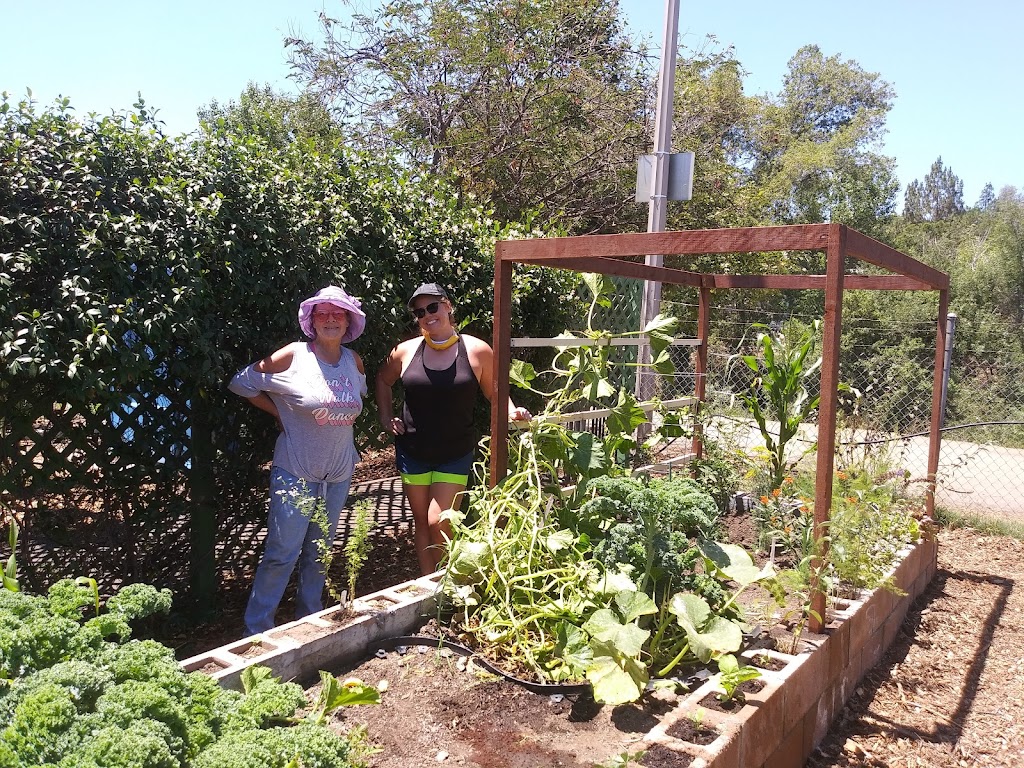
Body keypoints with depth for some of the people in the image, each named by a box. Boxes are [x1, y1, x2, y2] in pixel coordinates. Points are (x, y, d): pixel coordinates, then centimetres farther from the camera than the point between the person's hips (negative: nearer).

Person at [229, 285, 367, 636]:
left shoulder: (354, 361, 3)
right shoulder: (293, 356, -12)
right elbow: (241, 383, -5)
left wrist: (341, 419, 9)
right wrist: (280, 413, -5)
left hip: (339, 475, 5)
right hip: (295, 472, -5)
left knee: (320, 550, 16)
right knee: (282, 552, -5)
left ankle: (309, 617, 32)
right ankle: (256, 628, 10)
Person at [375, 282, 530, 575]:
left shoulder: (477, 350, -8)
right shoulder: (406, 351, -1)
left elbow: (495, 392, 1)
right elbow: (383, 381, 17)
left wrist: (511, 412, -18)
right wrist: (386, 418, 8)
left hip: (455, 454, -3)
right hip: (412, 451, 3)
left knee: (438, 523, -9)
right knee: (421, 521, 12)